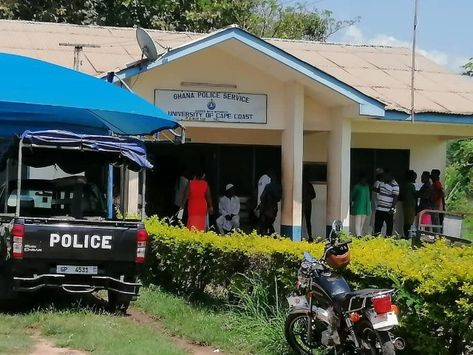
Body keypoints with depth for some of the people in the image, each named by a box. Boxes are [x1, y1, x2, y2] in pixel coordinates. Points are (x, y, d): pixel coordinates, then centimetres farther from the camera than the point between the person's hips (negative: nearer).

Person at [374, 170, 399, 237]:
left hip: (388, 210, -7)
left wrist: (392, 208, -22)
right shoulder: (382, 182, 10)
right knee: (377, 225, 10)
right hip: (379, 208, 7)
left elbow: (395, 198, -16)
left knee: (389, 226, 1)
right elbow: (379, 190, 25)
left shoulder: (394, 185, -13)